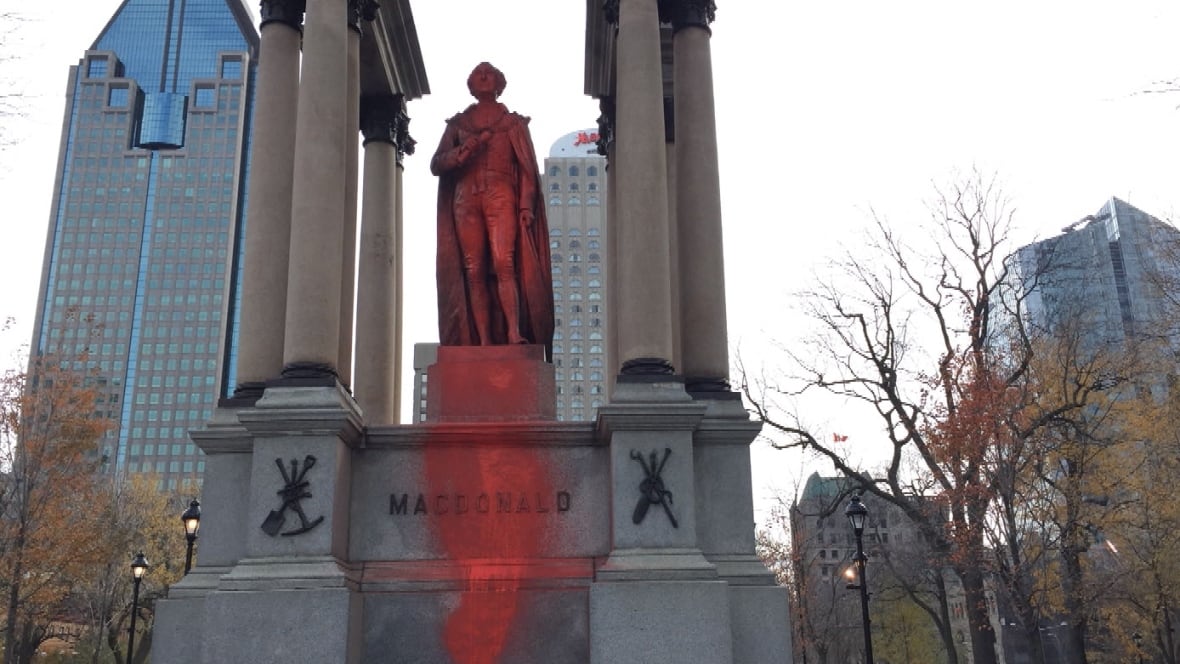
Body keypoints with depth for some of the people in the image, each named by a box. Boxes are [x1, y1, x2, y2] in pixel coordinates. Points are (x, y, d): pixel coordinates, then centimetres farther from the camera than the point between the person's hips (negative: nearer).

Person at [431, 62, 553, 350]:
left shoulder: (514, 122, 17)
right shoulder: (458, 124, 21)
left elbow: (527, 167, 10)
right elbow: (436, 164, 13)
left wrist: (527, 205, -4)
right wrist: (464, 150, -5)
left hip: (501, 196, -2)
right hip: (466, 198, 2)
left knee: (503, 263, -21)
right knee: (474, 272, -8)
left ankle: (514, 332, -28)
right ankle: (484, 342, -10)